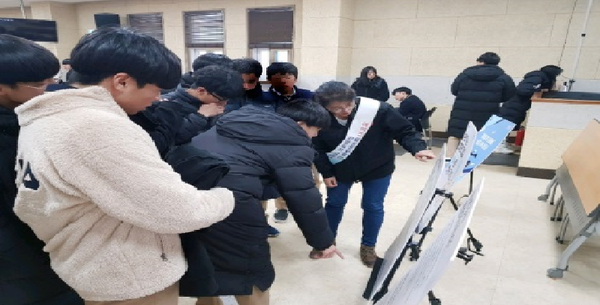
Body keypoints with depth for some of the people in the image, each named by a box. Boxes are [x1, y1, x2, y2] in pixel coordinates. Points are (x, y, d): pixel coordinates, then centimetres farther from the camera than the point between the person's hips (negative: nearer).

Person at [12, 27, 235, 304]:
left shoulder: (43, 120, 1)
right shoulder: (101, 129, -30)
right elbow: (179, 212, -31)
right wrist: (229, 195, -11)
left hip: (85, 266, 9)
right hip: (129, 280, -9)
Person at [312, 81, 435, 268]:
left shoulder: (377, 109, -30)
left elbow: (404, 131, -20)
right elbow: (318, 148, -8)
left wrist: (418, 148, -36)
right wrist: (326, 172, -7)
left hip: (377, 168, -1)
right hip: (340, 169, 2)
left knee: (373, 206, 8)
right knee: (334, 203, 14)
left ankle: (368, 246, 31)